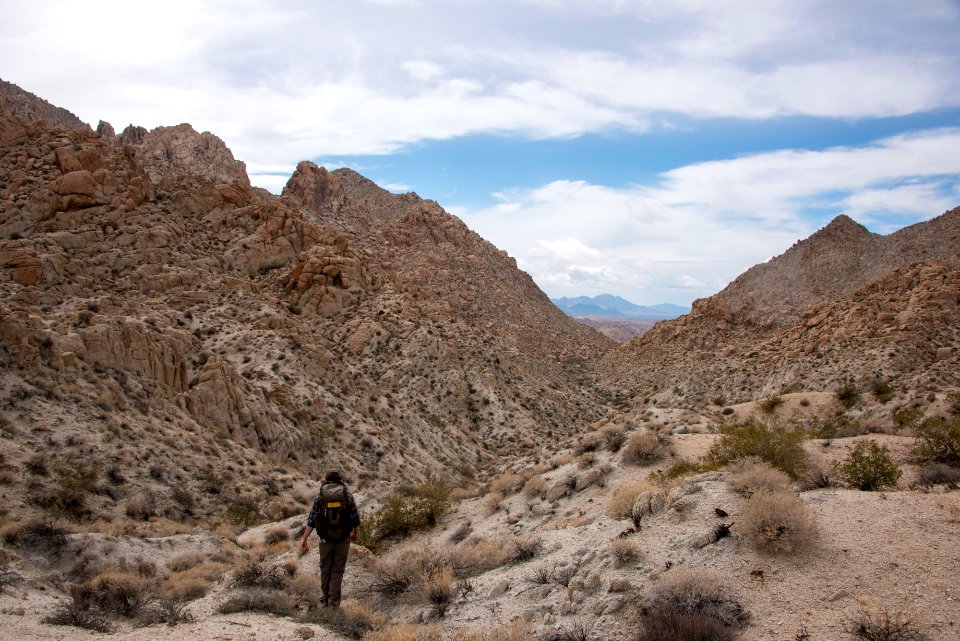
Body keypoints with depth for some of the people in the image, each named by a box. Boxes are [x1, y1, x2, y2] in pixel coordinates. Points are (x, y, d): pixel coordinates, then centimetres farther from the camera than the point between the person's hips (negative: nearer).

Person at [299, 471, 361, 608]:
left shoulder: (320, 496, -1)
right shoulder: (347, 496, -3)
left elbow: (311, 520, -2)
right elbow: (355, 518, -1)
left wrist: (304, 538, 4)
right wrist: (356, 533, 15)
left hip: (325, 540, 1)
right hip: (343, 539, -1)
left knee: (325, 569, 17)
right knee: (338, 570, 9)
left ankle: (326, 599, 25)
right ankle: (334, 601, 3)